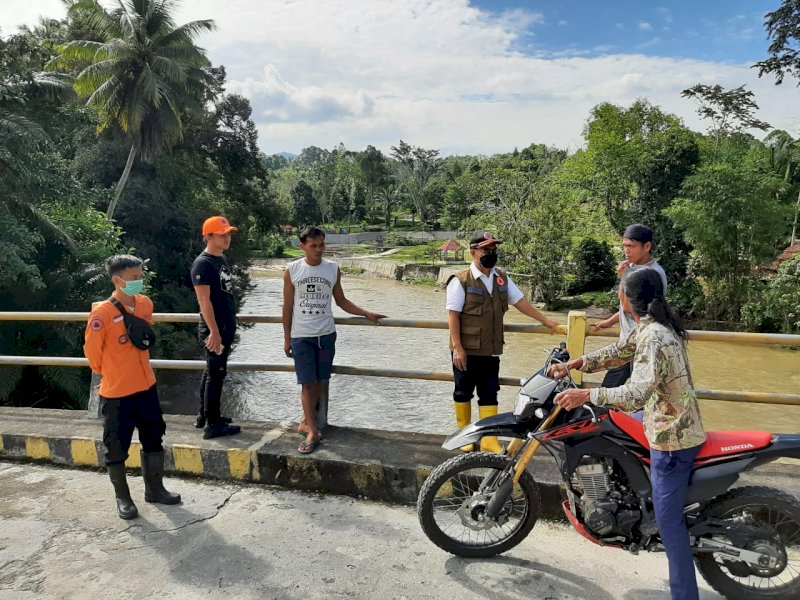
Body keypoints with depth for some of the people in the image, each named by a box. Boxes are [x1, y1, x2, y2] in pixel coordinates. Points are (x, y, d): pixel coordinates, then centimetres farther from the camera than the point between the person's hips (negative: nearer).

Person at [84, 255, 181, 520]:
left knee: (154, 439, 17)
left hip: (147, 386, 6)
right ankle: (123, 498, 26)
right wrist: (110, 374, 3)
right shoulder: (102, 313, -21)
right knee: (117, 448, 9)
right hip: (117, 393, -6)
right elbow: (92, 351, -11)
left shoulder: (145, 304, -1)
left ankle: (154, 489, 33)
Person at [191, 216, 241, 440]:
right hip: (214, 329, -9)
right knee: (216, 373, -3)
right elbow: (204, 301, -20)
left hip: (226, 327, 9)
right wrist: (214, 332, -23)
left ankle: (204, 416, 29)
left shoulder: (223, 259, 13)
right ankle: (213, 424, 6)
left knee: (211, 371, 17)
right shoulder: (202, 264, -16)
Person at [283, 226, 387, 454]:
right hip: (301, 336, -2)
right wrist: (287, 338, 2)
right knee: (307, 382, -2)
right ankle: (312, 431, 5)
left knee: (318, 380, 9)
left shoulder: (333, 269, 2)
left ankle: (306, 422, 26)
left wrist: (367, 314, 2)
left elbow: (341, 301, 10)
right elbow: (288, 306, 2)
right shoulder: (292, 270, -4)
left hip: (326, 334, 2)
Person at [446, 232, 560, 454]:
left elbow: (520, 302, 11)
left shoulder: (502, 278, 8)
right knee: (463, 392, 9)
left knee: (490, 394, 7)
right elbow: (453, 315, -13)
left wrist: (546, 321, 7)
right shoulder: (461, 281, -10)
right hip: (467, 351, -5)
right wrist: (457, 347, -17)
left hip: (491, 350, 5)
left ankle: (489, 439, 13)